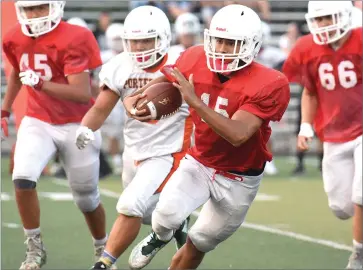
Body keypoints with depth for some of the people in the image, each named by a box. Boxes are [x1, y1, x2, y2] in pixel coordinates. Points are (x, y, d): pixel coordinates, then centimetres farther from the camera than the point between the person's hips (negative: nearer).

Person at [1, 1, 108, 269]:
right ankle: (35, 247, -6)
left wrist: (40, 84, -39)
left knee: (86, 197, 10)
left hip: (76, 125, -3)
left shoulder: (73, 40, -20)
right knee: (23, 178, -22)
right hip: (37, 122, 3)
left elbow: (82, 94, -28)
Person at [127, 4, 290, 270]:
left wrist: (194, 100, -42)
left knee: (198, 245, 11)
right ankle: (159, 236, 12)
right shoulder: (196, 60, -15)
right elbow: (162, 83, 3)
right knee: (168, 213, -25)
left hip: (238, 180, -2)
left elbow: (237, 135, -36)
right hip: (198, 163, 2)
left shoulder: (269, 85, -27)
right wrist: (134, 101, -18)